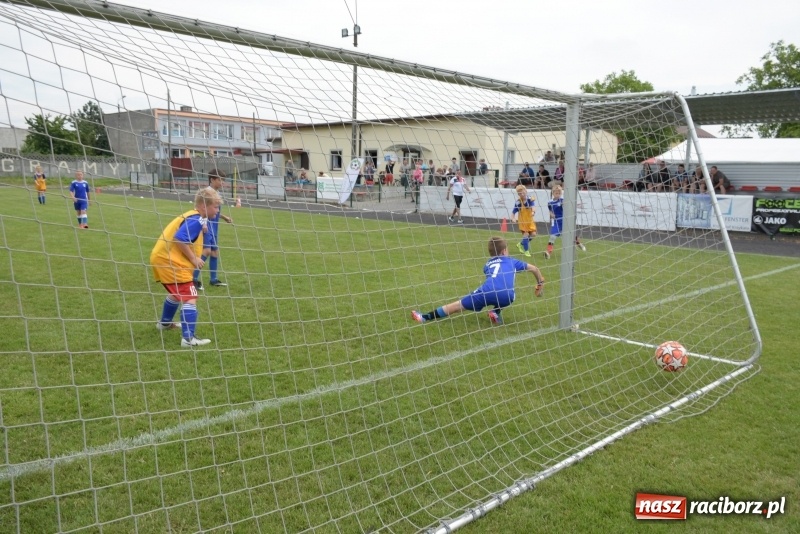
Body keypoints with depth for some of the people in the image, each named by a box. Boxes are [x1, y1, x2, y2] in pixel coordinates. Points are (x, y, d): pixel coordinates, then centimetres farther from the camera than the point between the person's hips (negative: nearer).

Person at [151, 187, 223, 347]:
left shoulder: (192, 216, 14)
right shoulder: (196, 220, -17)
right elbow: (179, 239, -27)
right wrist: (193, 258, -18)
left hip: (162, 258, 11)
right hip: (170, 261, -11)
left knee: (177, 292, 32)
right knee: (189, 298, -13)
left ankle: (165, 322, 53)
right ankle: (188, 339, -18)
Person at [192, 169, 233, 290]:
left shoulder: (217, 193, 13)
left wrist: (225, 217, 21)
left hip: (214, 227, 9)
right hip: (207, 226, -9)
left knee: (215, 251, 12)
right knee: (207, 250, -16)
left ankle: (213, 279, 22)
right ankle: (194, 278, -10)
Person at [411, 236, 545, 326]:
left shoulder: (488, 264, 34)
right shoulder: (512, 261, 29)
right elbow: (534, 269, 38)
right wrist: (540, 284, 53)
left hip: (487, 291, 1)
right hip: (506, 296, -1)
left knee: (458, 305, 10)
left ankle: (425, 317, 8)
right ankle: (496, 312, 20)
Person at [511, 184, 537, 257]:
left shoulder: (530, 200, -9)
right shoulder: (518, 202, -13)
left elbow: (533, 206, -27)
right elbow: (513, 212, -11)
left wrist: (533, 211, -50)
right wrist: (513, 218, -31)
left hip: (530, 220, 3)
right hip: (522, 221, -3)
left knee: (533, 234, -1)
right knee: (526, 234, -11)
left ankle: (521, 244, 23)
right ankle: (526, 251, 7)